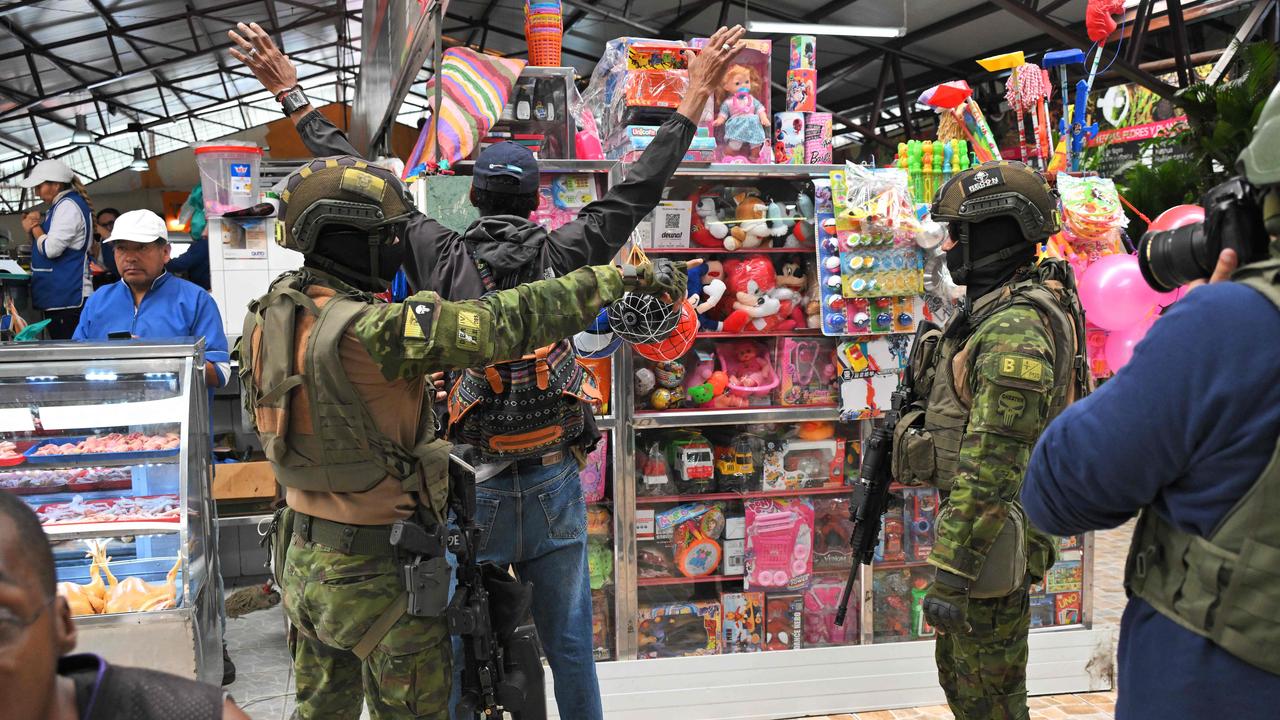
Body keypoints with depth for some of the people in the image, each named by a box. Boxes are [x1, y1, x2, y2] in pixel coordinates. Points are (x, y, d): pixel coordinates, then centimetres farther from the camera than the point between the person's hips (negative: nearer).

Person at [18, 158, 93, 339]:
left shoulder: (69, 206, -12)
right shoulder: (61, 205, 19)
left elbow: (51, 248, -19)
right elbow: (46, 244, 25)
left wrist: (34, 228, -2)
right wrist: (33, 227, 7)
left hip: (67, 296, -10)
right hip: (58, 295, 10)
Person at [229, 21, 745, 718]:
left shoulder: (439, 256, -6)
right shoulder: (562, 256, -6)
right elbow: (638, 189, 1)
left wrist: (292, 95, 13)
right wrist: (696, 95, 10)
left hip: (468, 488, 0)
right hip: (553, 485, 1)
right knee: (569, 641, 15)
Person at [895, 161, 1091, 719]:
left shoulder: (1015, 329, -23)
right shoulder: (996, 311, 11)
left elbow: (991, 466, -26)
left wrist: (950, 575, -24)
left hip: (991, 535, -10)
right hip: (972, 519, 10)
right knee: (959, 675, 23)